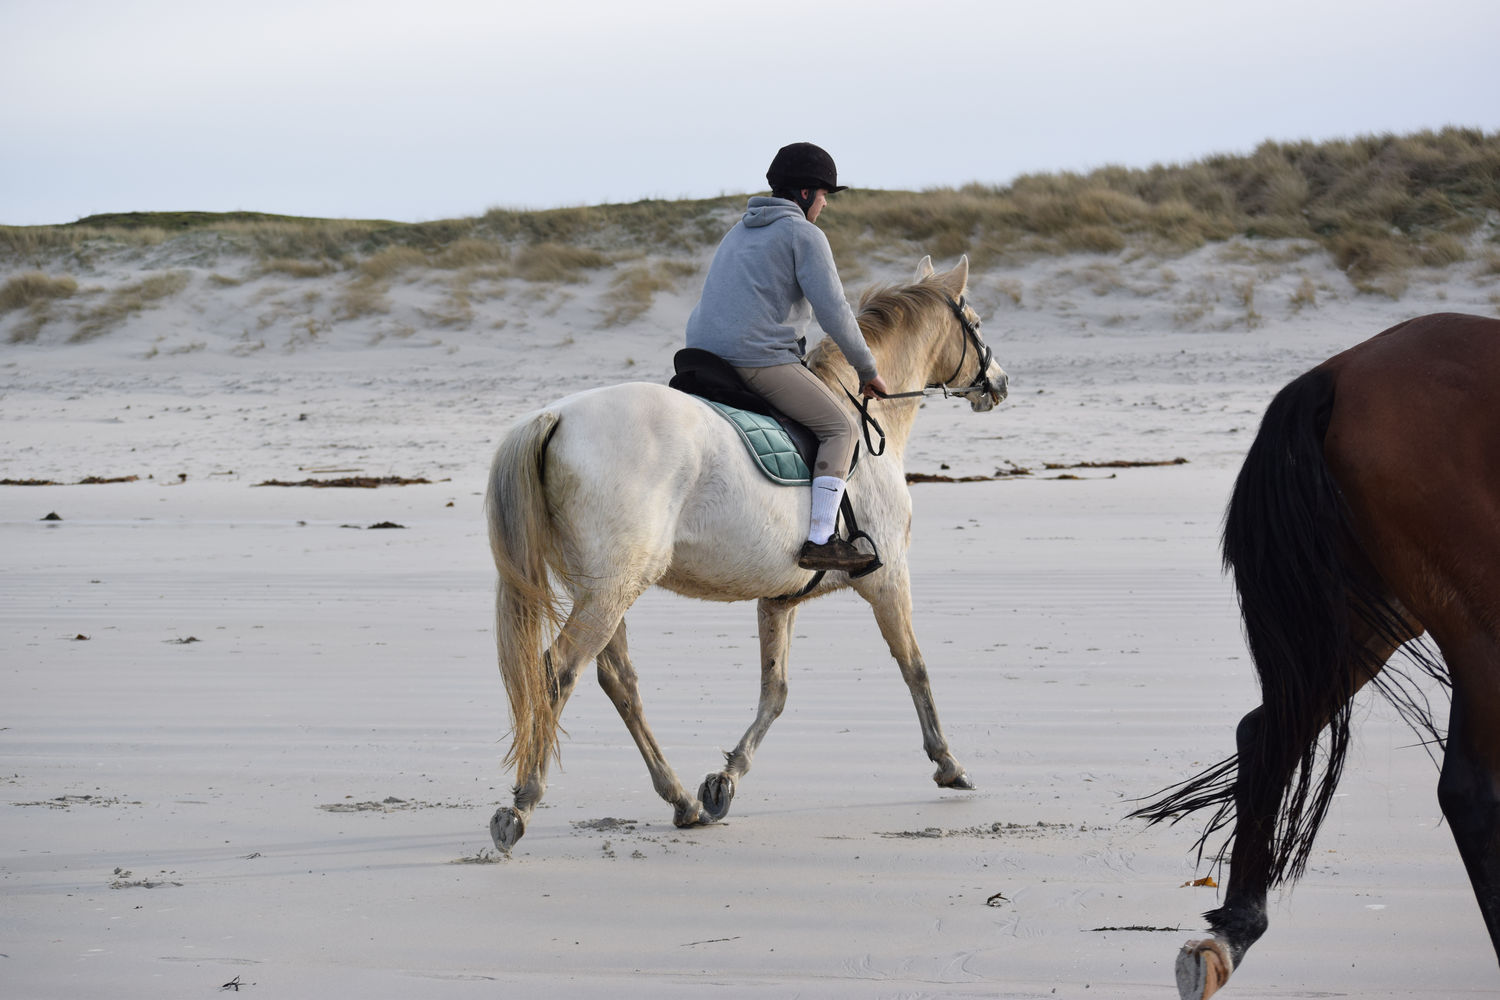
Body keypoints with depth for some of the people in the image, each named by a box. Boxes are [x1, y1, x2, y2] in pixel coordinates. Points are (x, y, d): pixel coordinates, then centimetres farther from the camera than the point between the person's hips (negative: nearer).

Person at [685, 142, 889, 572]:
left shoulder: (740, 231, 26)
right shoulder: (804, 235, -3)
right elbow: (834, 312, -9)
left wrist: (800, 357, 37)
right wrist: (867, 370, 2)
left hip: (703, 355, 9)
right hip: (760, 360, -9)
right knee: (842, 426, -2)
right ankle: (820, 540, -13)